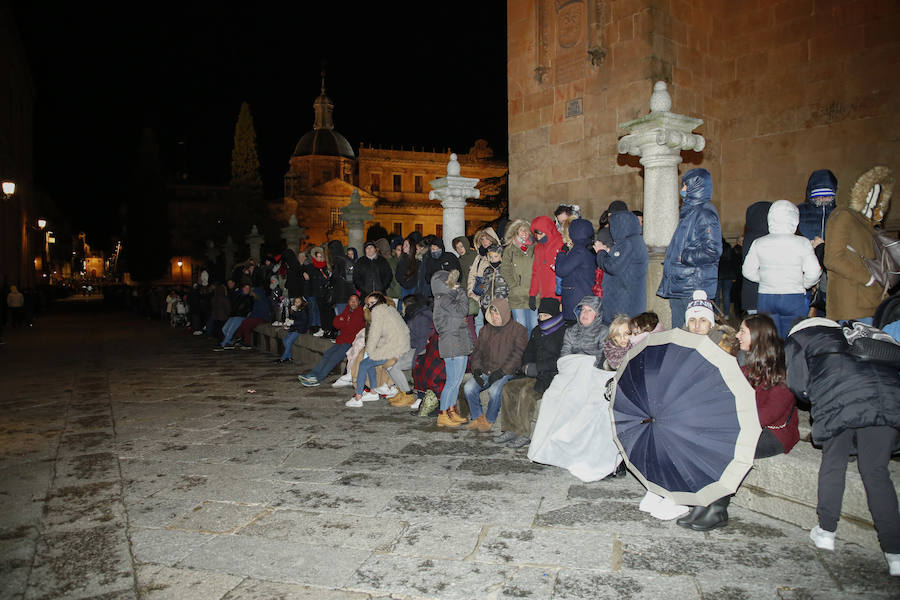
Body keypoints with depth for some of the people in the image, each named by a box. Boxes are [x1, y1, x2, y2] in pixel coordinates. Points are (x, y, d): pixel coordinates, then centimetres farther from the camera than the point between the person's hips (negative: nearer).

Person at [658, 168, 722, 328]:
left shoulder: (704, 213, -12)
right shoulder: (689, 211, 18)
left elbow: (712, 251, -19)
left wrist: (683, 257, -13)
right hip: (679, 287, 10)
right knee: (678, 330, 13)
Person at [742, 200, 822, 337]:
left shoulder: (759, 243, 0)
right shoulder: (802, 243, -5)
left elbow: (748, 271, 5)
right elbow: (813, 272, -8)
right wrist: (803, 285, 11)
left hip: (765, 298, 2)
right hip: (794, 299, -2)